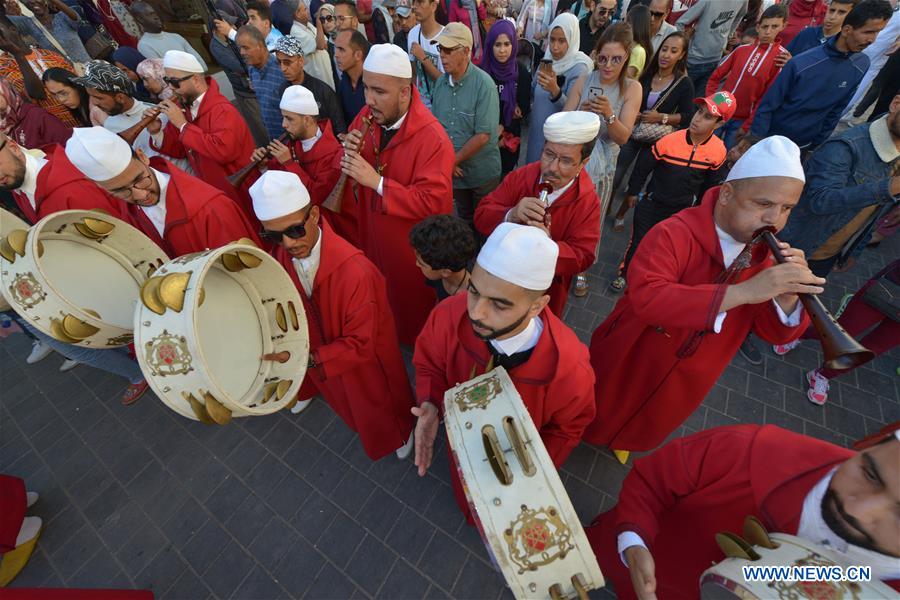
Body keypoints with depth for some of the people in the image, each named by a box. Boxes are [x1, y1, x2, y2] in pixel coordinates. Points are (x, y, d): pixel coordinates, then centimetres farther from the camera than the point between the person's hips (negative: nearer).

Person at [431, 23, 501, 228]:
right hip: (454, 172, 5)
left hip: (481, 173, -5)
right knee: (463, 220, 21)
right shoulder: (441, 82, 2)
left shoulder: (484, 85, -16)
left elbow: (483, 136, -21)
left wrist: (453, 161, -15)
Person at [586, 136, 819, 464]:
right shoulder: (674, 234, -28)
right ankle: (584, 435, 54)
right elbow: (645, 298, -43)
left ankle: (622, 440, 62)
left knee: (643, 429, 31)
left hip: (683, 384, 6)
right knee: (598, 416, 22)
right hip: (629, 365, -5)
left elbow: (776, 333, -5)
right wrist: (742, 291, -44)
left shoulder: (766, 254, -6)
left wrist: (787, 296, -26)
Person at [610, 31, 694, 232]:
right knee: (614, 176, -3)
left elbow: (688, 118, -9)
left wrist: (662, 118, -21)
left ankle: (620, 215, 28)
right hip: (632, 134, 2)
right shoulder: (647, 74, -1)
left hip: (656, 141, -2)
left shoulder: (684, 84, -9)